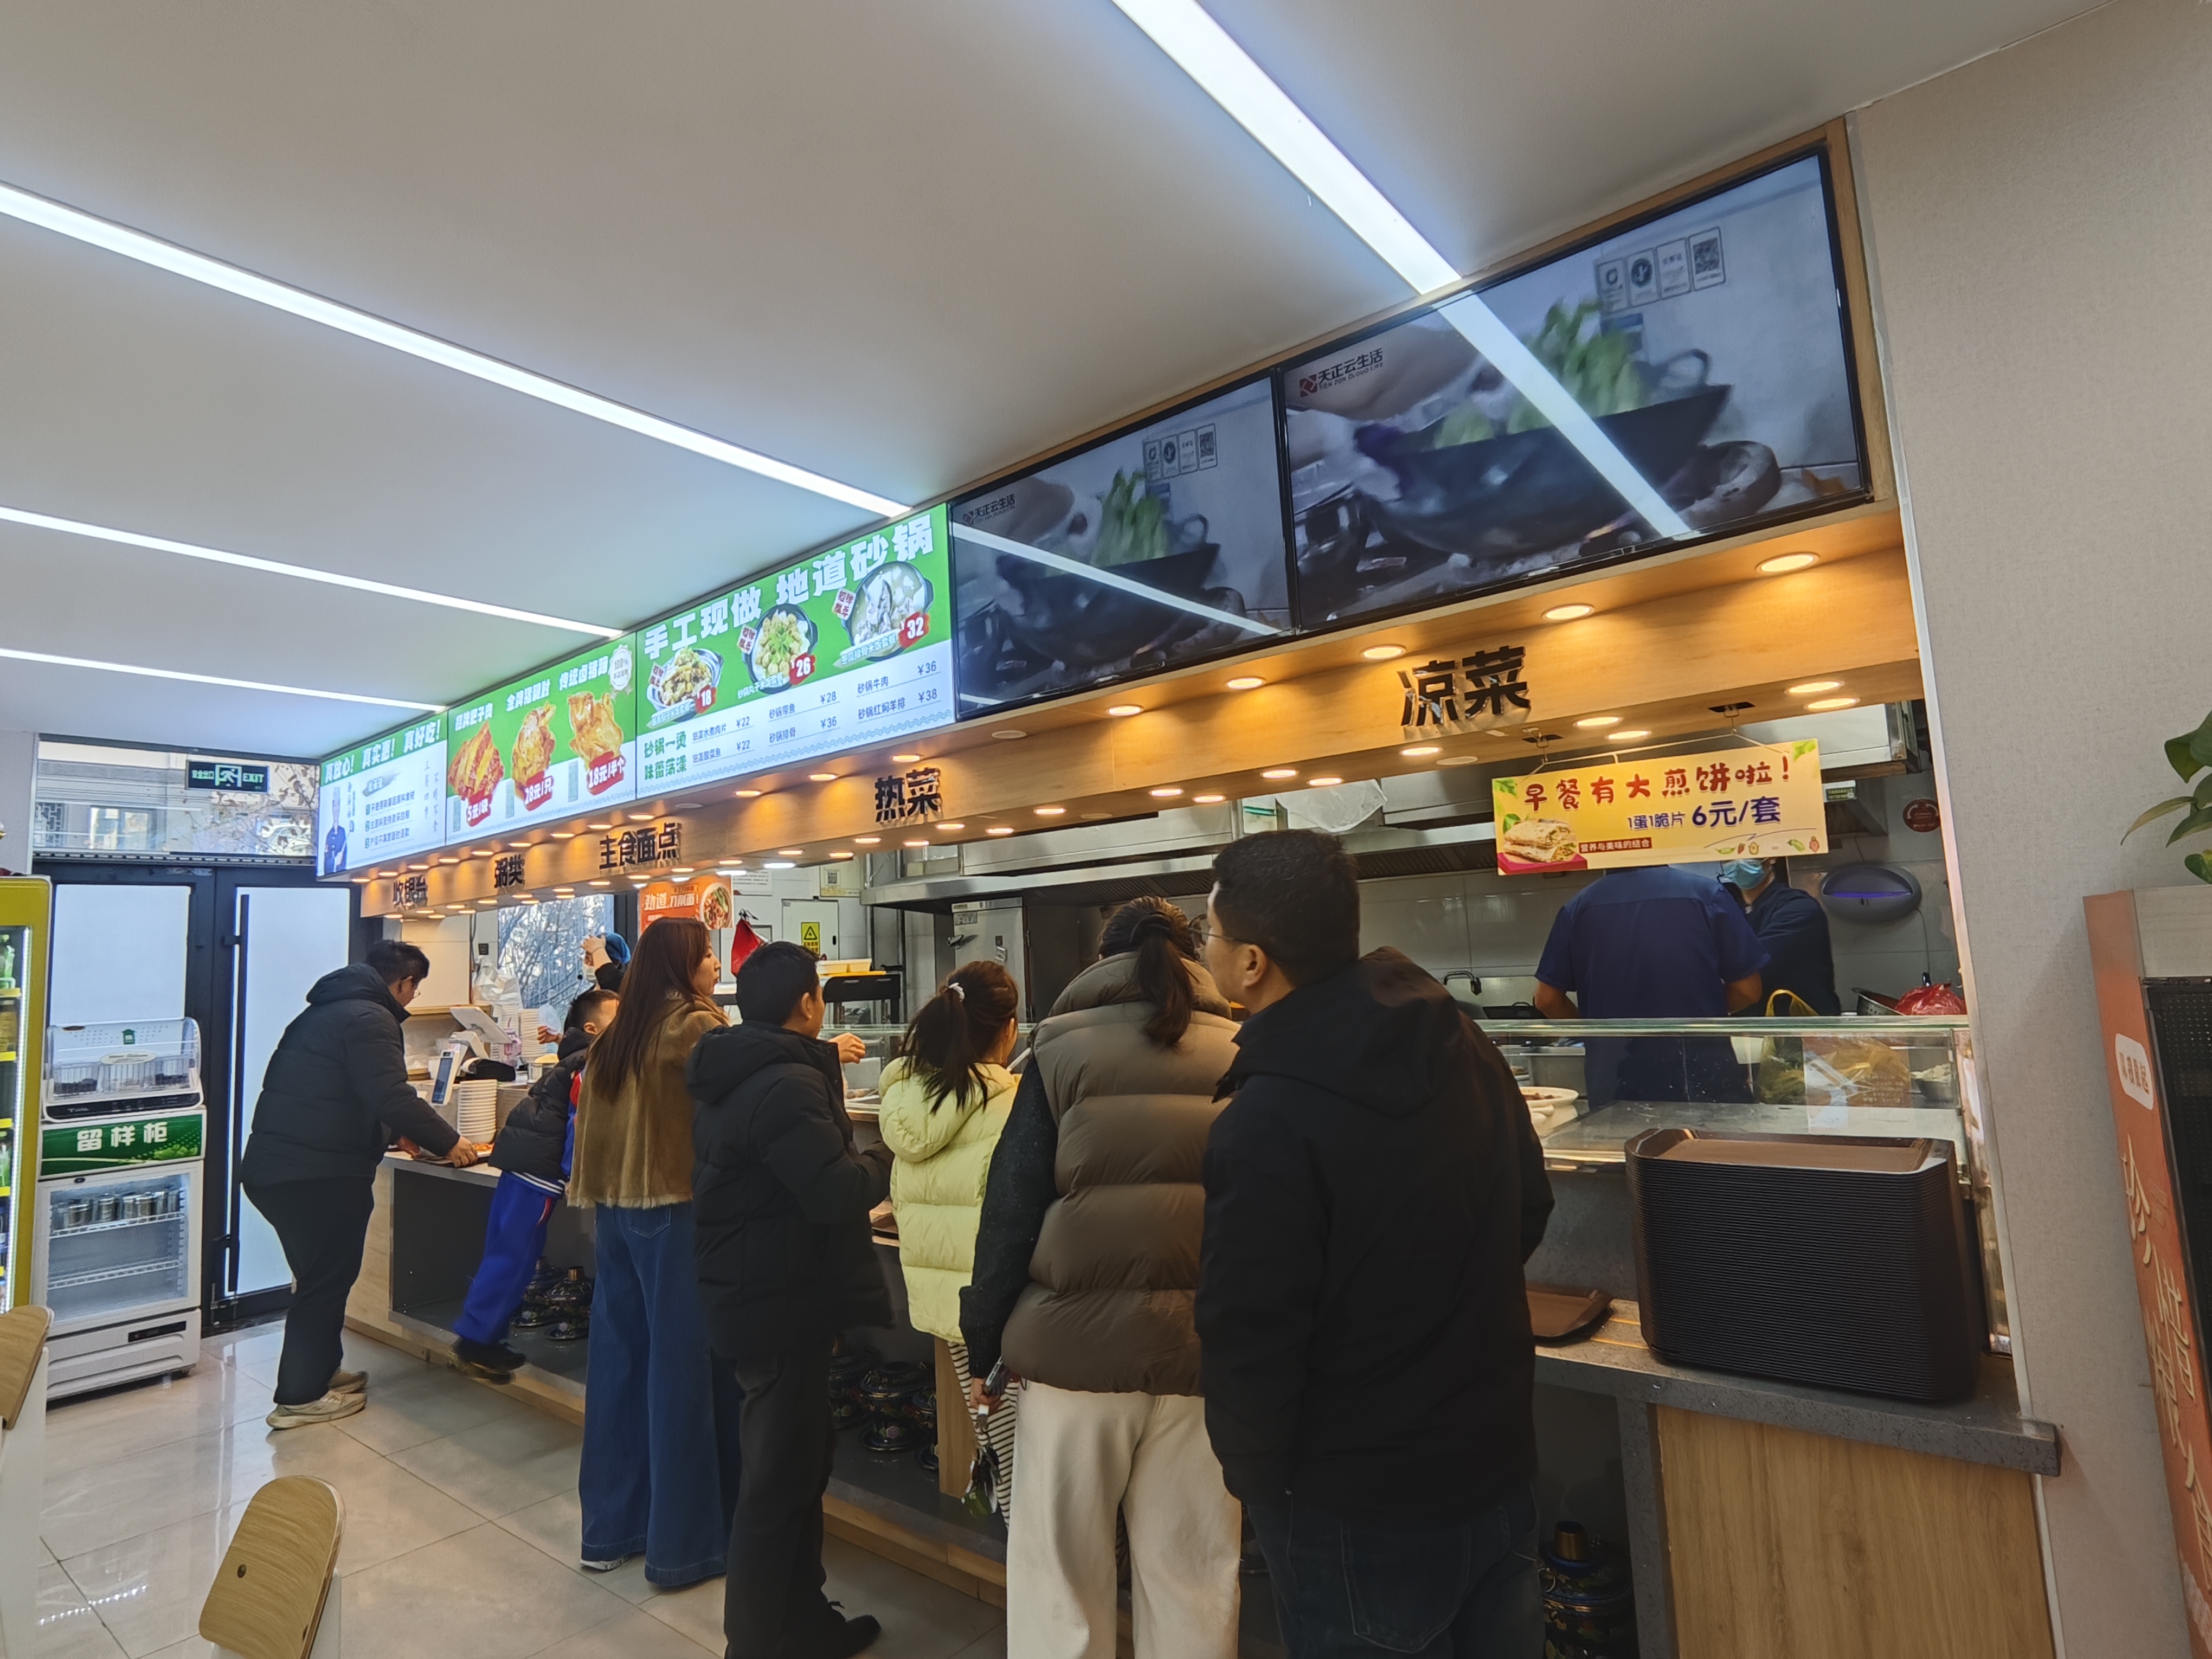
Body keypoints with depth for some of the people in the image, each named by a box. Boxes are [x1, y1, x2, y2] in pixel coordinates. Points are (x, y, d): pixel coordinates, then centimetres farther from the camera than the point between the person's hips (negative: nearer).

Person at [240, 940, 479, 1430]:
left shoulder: (325, 1010, 19)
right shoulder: (370, 1020, -15)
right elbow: (392, 1097, -23)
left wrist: (394, 1132, 35)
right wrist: (448, 1142, -13)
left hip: (273, 1167, 10)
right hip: (319, 1174, -10)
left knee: (321, 1276, 22)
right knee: (326, 1282, 4)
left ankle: (319, 1370, 33)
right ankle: (301, 1397, 13)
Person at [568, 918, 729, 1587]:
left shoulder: (616, 1037, 9)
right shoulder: (696, 1028, -15)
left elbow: (592, 1123, 13)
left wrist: (598, 1200, 19)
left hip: (615, 1210, 8)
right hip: (673, 1211, -8)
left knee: (618, 1359, 15)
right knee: (680, 1368, 2)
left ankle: (609, 1529, 29)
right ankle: (681, 1545, 13)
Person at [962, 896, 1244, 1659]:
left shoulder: (1062, 1053, -2)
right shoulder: (1243, 1057, 1)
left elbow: (1011, 1210, -2)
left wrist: (983, 1343, 7)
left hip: (1077, 1340, -1)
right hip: (1208, 1348, 2)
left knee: (1058, 1568, 14)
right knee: (1194, 1577, 15)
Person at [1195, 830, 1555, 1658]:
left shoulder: (1264, 1128, -29)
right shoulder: (1462, 1043, -6)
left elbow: (1249, 1338, -22)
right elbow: (1529, 1212, 7)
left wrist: (1254, 1474, -4)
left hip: (1356, 1504, -6)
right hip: (1497, 1455, 7)